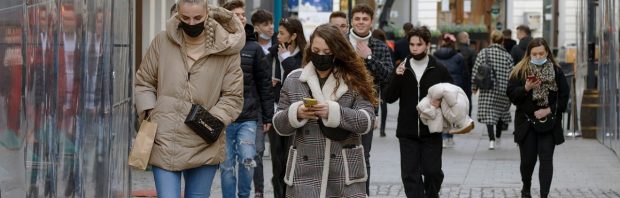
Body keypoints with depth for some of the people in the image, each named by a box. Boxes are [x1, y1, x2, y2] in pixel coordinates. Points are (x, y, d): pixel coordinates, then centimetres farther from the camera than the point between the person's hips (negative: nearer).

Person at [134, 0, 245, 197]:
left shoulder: (225, 50, -2)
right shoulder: (162, 42, 1)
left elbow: (233, 96, 3)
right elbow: (143, 82, 12)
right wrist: (149, 112, -4)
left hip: (204, 147, 0)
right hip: (165, 142, 0)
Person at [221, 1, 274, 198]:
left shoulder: (254, 48, 4)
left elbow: (264, 84, 6)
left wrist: (268, 116, 4)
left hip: (248, 118, 0)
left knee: (247, 159, -13)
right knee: (226, 166, 5)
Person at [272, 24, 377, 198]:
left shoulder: (353, 80, 3)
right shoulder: (294, 80, 9)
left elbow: (366, 121, -6)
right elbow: (279, 124, 9)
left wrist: (333, 111, -19)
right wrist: (295, 113, -13)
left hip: (345, 171, -1)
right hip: (305, 172, 1)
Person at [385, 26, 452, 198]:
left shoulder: (439, 70, 1)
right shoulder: (402, 69, 5)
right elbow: (389, 98, 0)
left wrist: (441, 101, -12)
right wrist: (396, 77, -15)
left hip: (431, 131, -1)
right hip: (407, 132, 1)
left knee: (432, 171, 1)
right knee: (410, 174, -1)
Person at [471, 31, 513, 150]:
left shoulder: (483, 53, -3)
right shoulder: (507, 56, -1)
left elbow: (476, 70, -3)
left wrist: (474, 86, 7)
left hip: (487, 89, -1)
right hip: (503, 90, 1)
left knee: (488, 113, -1)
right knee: (502, 112, 20)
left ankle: (492, 139, -15)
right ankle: (498, 137, 29)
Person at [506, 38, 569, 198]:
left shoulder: (556, 71, 1)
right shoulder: (520, 71, 0)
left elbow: (564, 96, 0)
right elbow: (511, 93, -3)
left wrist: (549, 110, -12)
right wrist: (526, 88, -20)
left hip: (548, 122, 0)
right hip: (526, 122, 0)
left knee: (546, 159, -7)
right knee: (528, 159, 7)